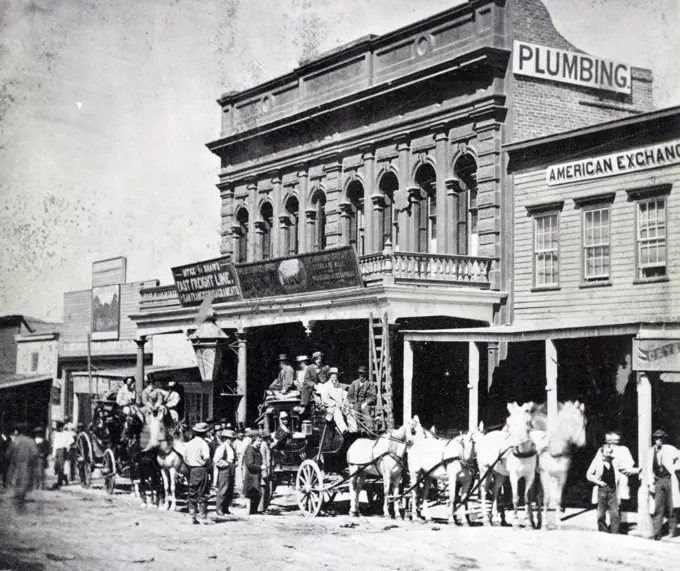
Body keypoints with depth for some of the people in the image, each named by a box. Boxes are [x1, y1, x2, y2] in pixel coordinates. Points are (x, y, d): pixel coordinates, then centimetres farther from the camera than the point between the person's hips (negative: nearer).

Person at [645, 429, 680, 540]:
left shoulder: (670, 449, -1)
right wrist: (651, 484, 1)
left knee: (671, 507, 3)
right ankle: (656, 533, -5)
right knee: (658, 508, -3)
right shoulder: (651, 452, 5)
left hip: (669, 480, -1)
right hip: (658, 481, 1)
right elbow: (649, 469, 7)